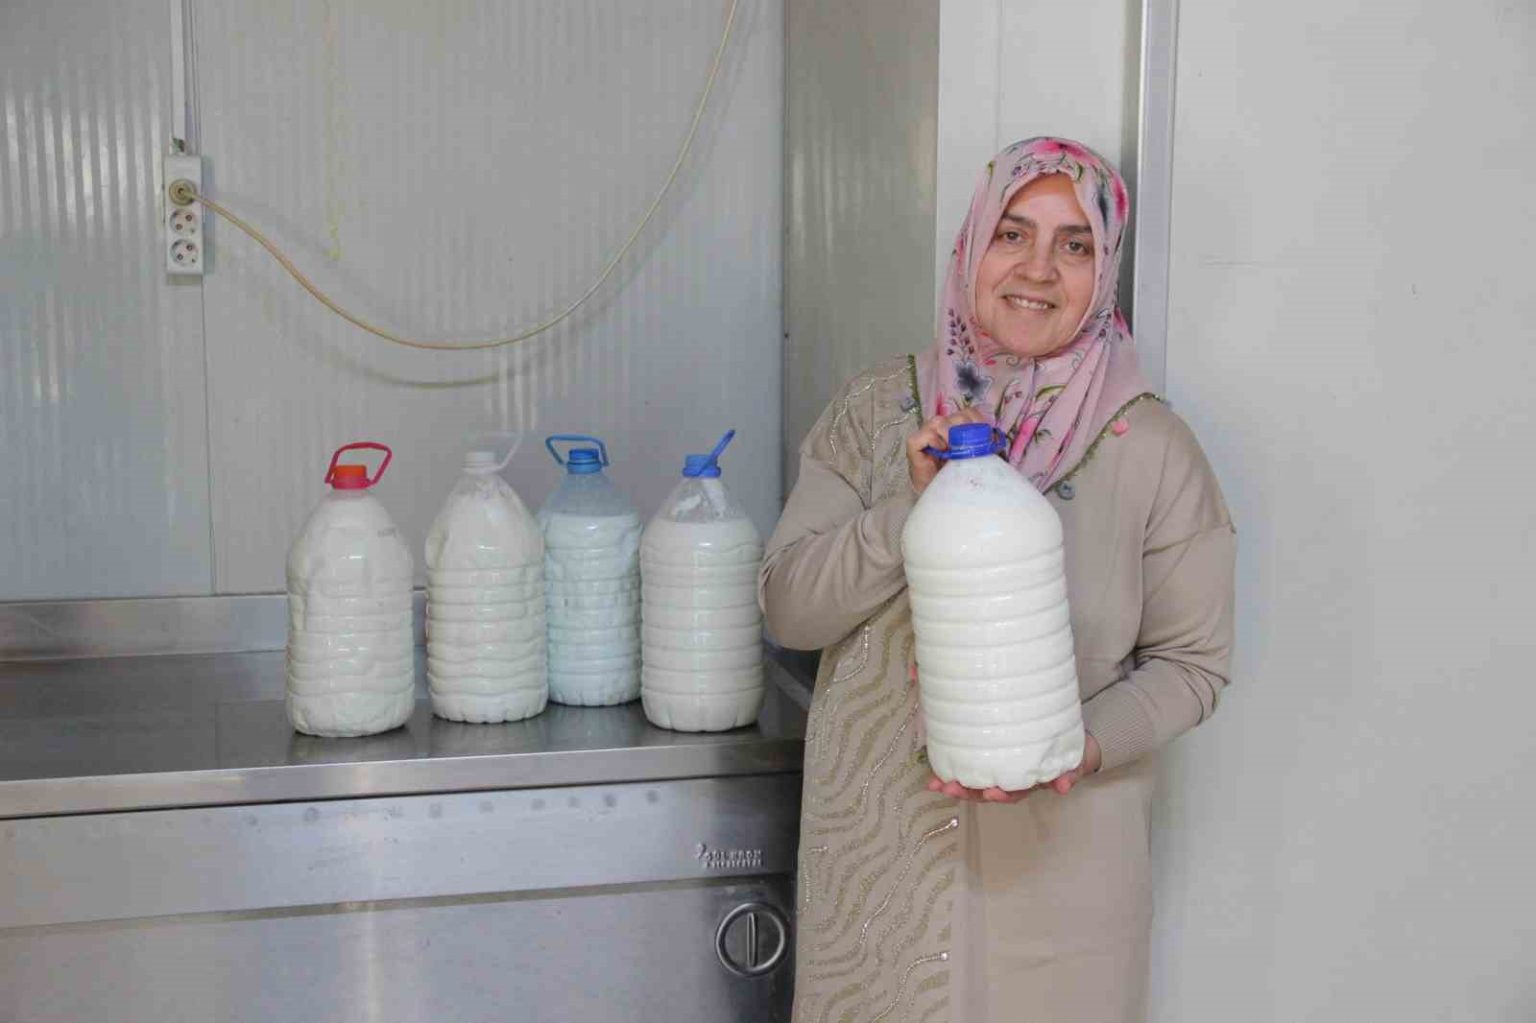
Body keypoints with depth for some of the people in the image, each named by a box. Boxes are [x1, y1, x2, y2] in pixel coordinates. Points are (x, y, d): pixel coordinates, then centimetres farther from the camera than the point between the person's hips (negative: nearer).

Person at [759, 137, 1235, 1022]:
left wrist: (1084, 744, -19)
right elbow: (788, 607, -7)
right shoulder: (879, 410, -3)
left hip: (1058, 860, -1)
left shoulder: (1151, 447, -7)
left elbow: (1192, 662, -2)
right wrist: (913, 510, -21)